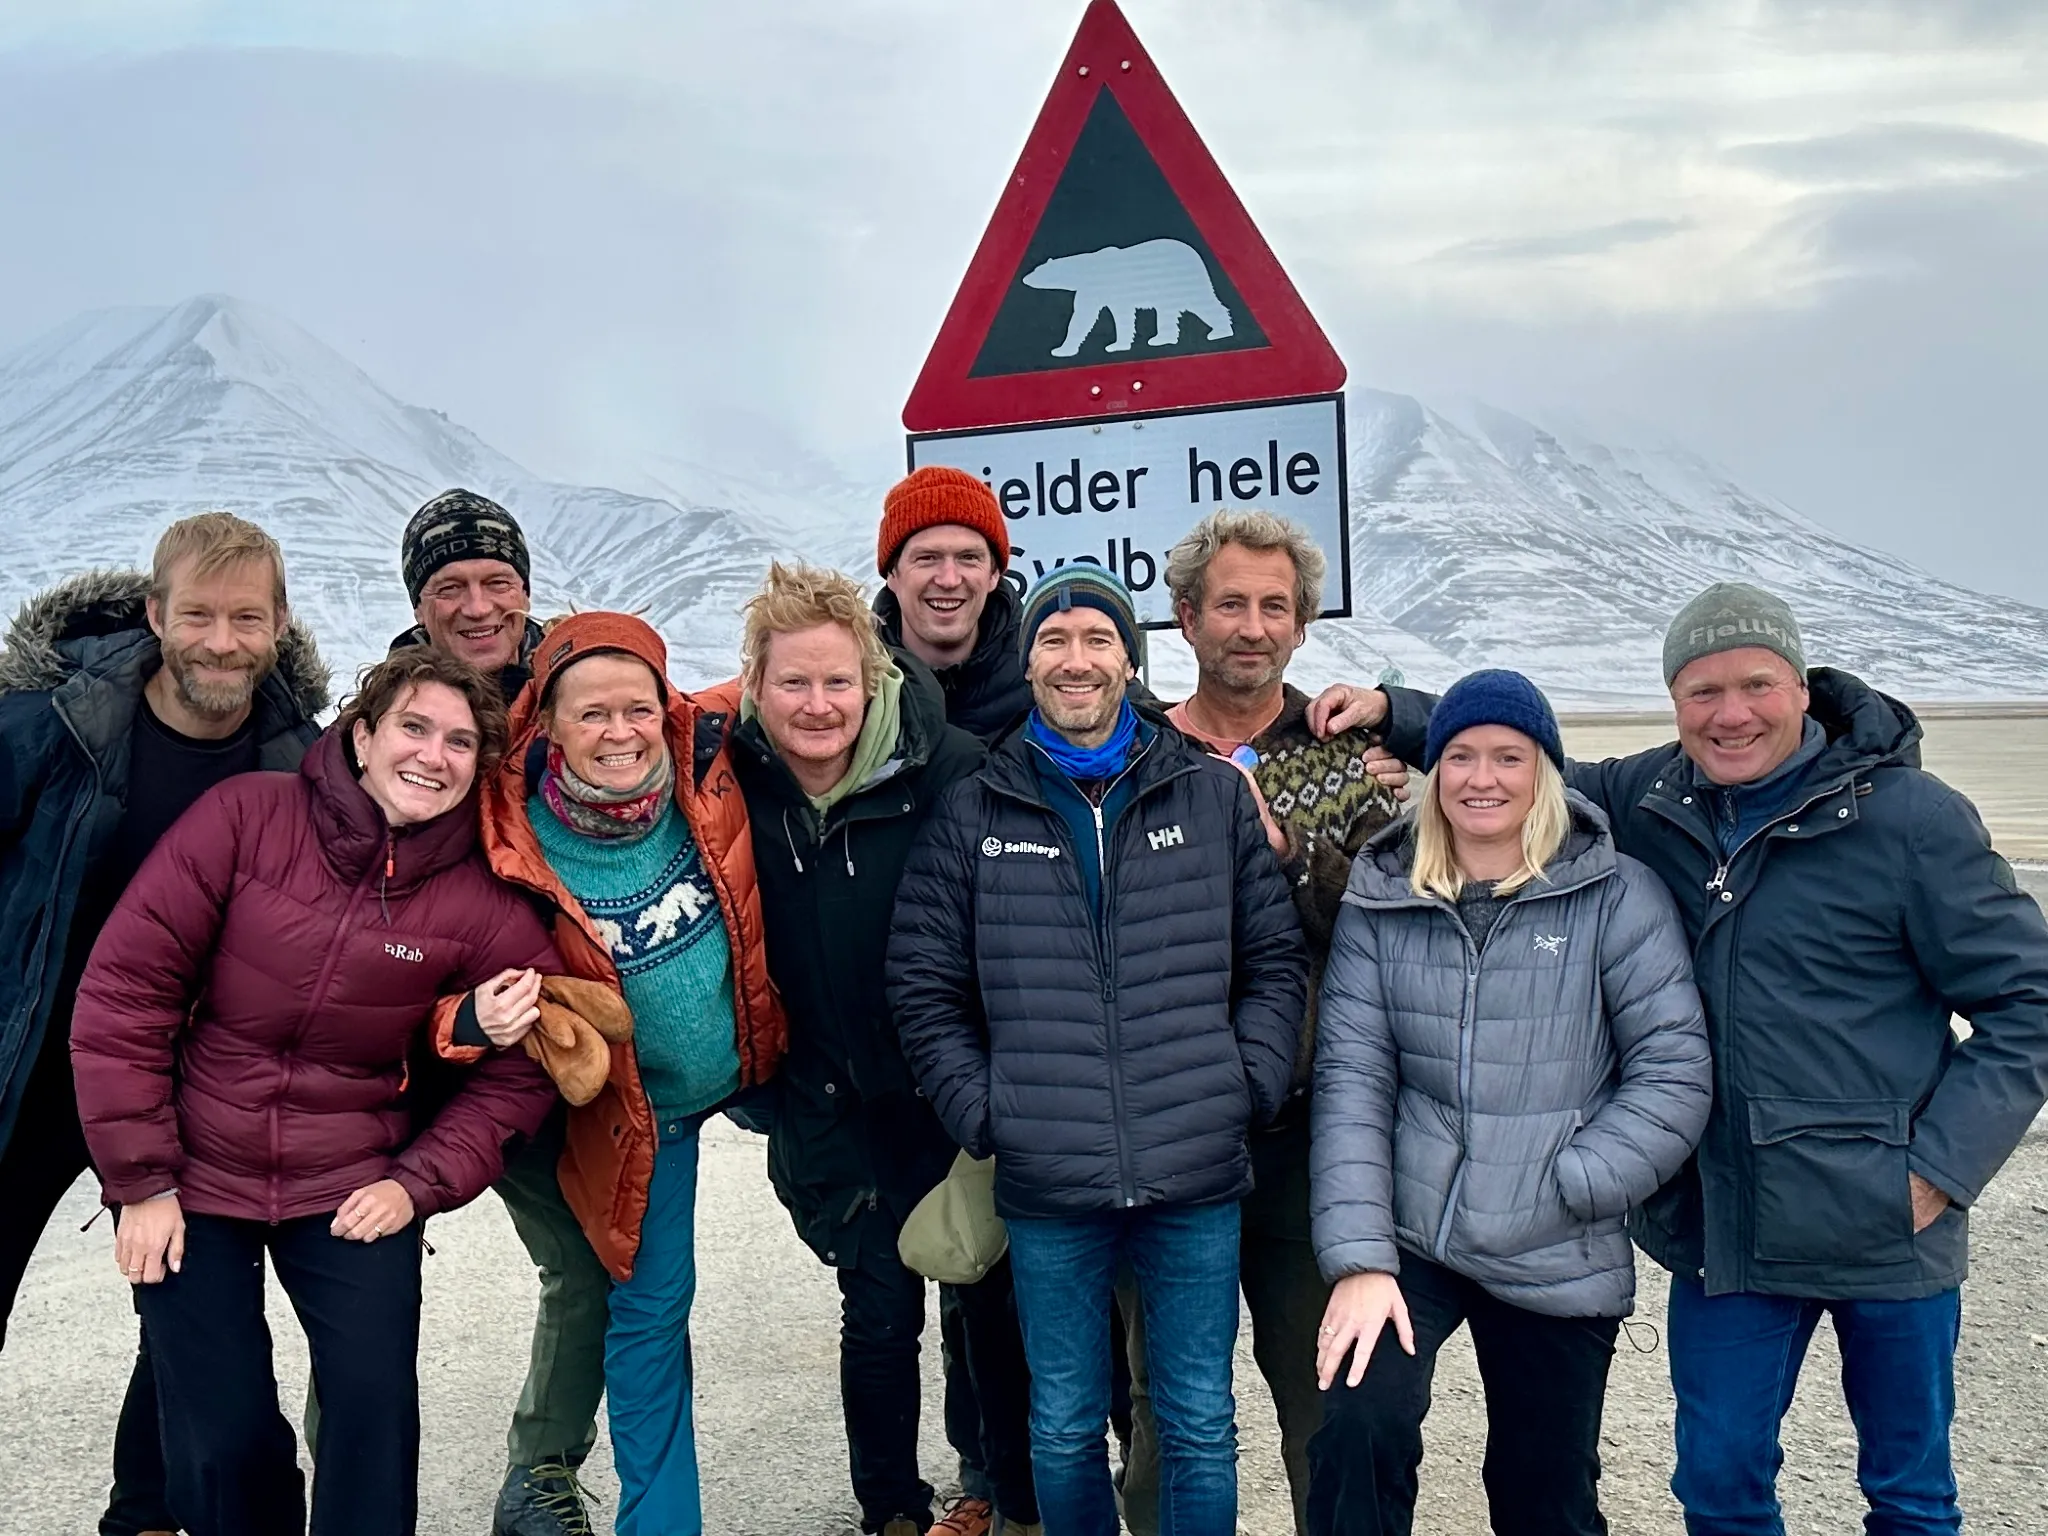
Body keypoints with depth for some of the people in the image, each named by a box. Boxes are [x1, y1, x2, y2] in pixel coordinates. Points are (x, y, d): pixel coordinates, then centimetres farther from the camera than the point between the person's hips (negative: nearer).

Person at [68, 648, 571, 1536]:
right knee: (221, 1437, 3)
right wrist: (139, 1179, -9)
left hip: (352, 1188, 1)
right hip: (191, 1179, 0)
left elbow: (520, 1071, 0)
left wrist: (422, 1182, -9)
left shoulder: (482, 904, -9)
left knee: (376, 1405, -9)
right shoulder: (247, 814, -14)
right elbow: (125, 988, -11)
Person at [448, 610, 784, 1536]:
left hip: (751, 1064, 2)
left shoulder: (708, 770, -18)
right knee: (649, 1305, 9)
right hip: (641, 1111, -2)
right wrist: (481, 1022, -33)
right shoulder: (520, 847, -25)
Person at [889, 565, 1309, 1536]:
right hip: (1046, 1186, 0)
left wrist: (1247, 1086, -2)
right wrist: (982, 1112, -3)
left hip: (1197, 1178, 0)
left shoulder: (1213, 794, 4)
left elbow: (1277, 959, 8)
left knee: (1200, 1428, 12)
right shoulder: (973, 815, 3)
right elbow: (923, 983, 5)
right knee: (1064, 1429, 14)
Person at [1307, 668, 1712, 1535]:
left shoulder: (1615, 896, -5)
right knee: (1358, 1430, -21)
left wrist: (1564, 1189, -13)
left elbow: (1675, 1072, -6)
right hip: (1408, 1240, 1)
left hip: (1560, 1264, 0)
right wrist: (1359, 1258, -11)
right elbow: (1351, 1081, -3)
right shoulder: (1380, 902, 1)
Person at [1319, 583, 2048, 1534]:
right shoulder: (1647, 803, 1)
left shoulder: (1910, 819, -10)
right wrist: (1395, 711, 4)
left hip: (1888, 1232, -3)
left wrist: (1940, 1167, -11)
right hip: (1727, 1231, 3)